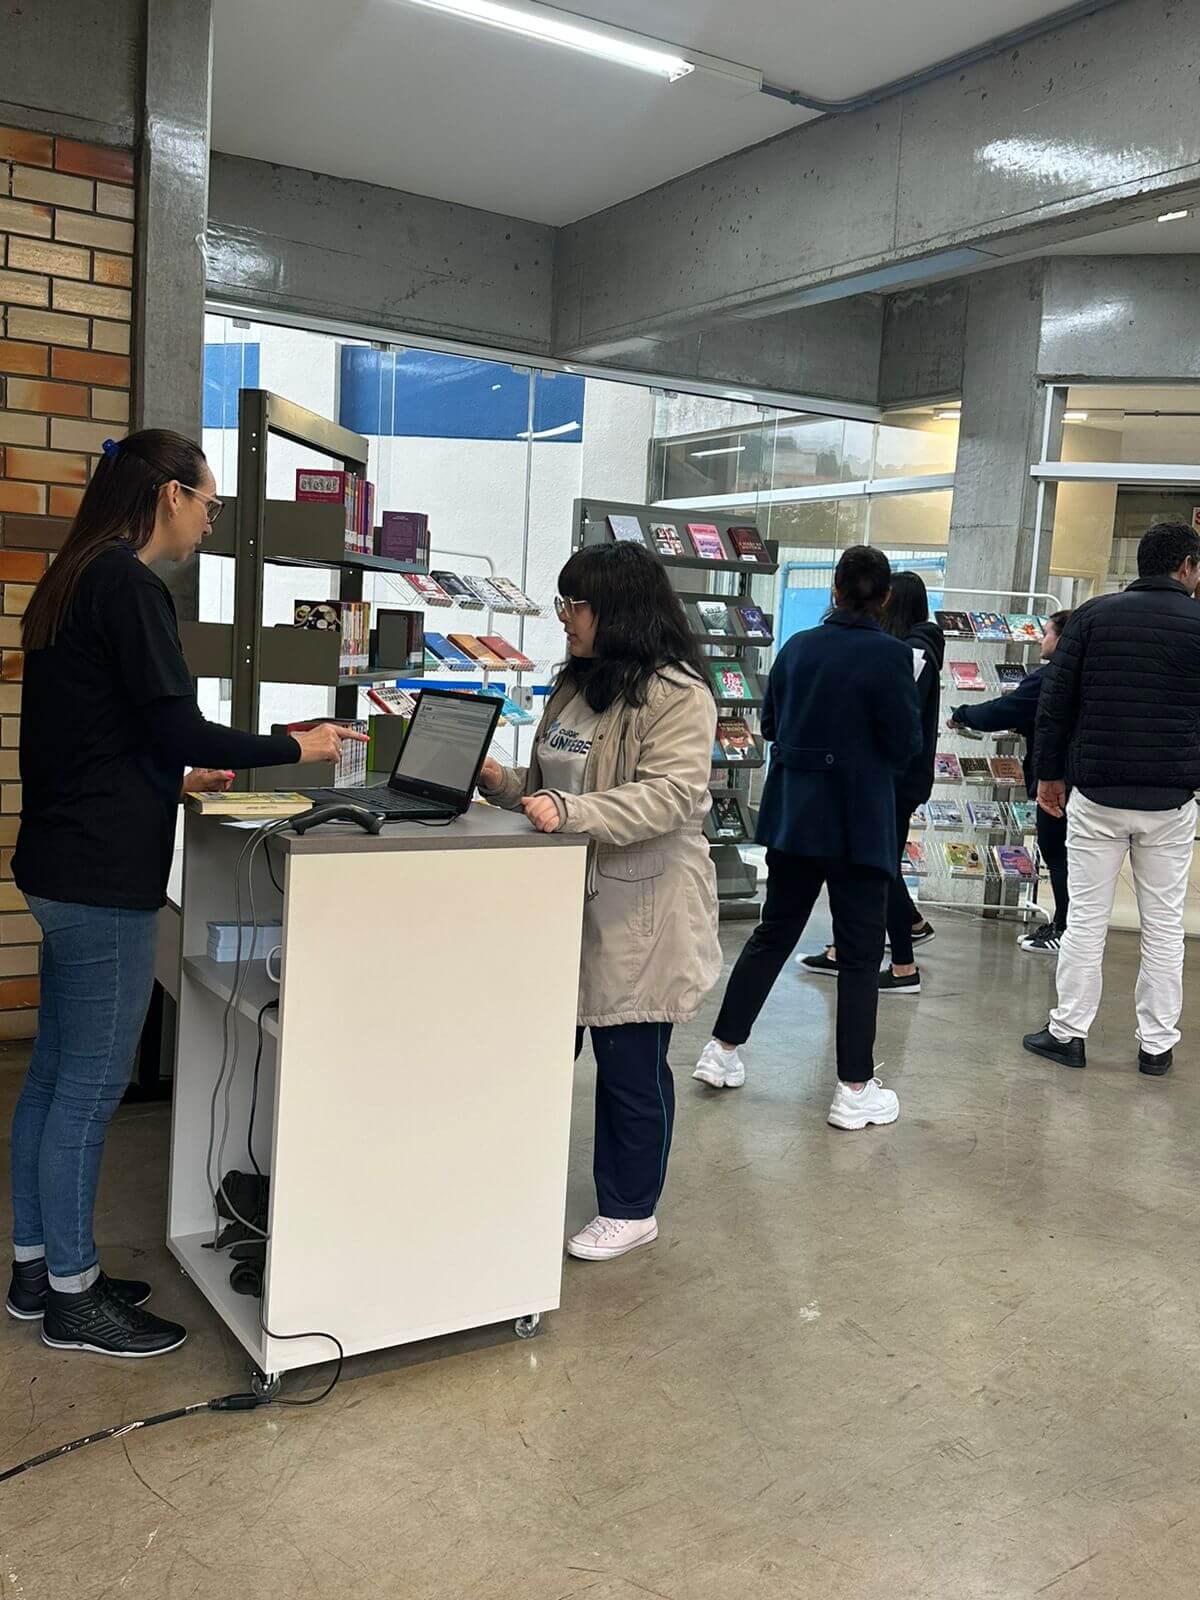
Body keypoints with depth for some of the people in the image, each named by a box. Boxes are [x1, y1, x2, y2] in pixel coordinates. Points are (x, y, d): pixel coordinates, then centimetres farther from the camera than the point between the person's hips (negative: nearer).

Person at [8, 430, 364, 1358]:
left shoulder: (76, 582, 14)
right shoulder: (127, 584, -15)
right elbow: (178, 725, -18)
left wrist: (178, 777, 21)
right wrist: (294, 749, -7)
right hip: (104, 875, -10)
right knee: (91, 1089, 1)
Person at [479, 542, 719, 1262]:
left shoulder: (677, 694, -13)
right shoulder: (576, 685, 15)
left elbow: (671, 795, -24)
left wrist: (571, 814, -34)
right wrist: (505, 783, 2)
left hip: (639, 914, -8)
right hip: (568, 900, 8)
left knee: (630, 1064, 5)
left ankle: (630, 1210, 24)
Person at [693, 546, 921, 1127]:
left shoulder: (797, 647, 3)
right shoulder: (890, 655, -14)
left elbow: (771, 722, 11)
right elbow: (905, 745, -12)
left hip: (792, 813, 5)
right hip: (858, 822, -5)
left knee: (773, 932, 17)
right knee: (860, 953, 4)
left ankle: (722, 1050, 23)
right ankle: (855, 1089, 9)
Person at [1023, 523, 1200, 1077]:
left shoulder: (1094, 615, 1)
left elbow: (1056, 702, 0)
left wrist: (1049, 773, 8)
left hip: (1097, 796, 0)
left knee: (1086, 918, 6)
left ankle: (1068, 1031, 11)